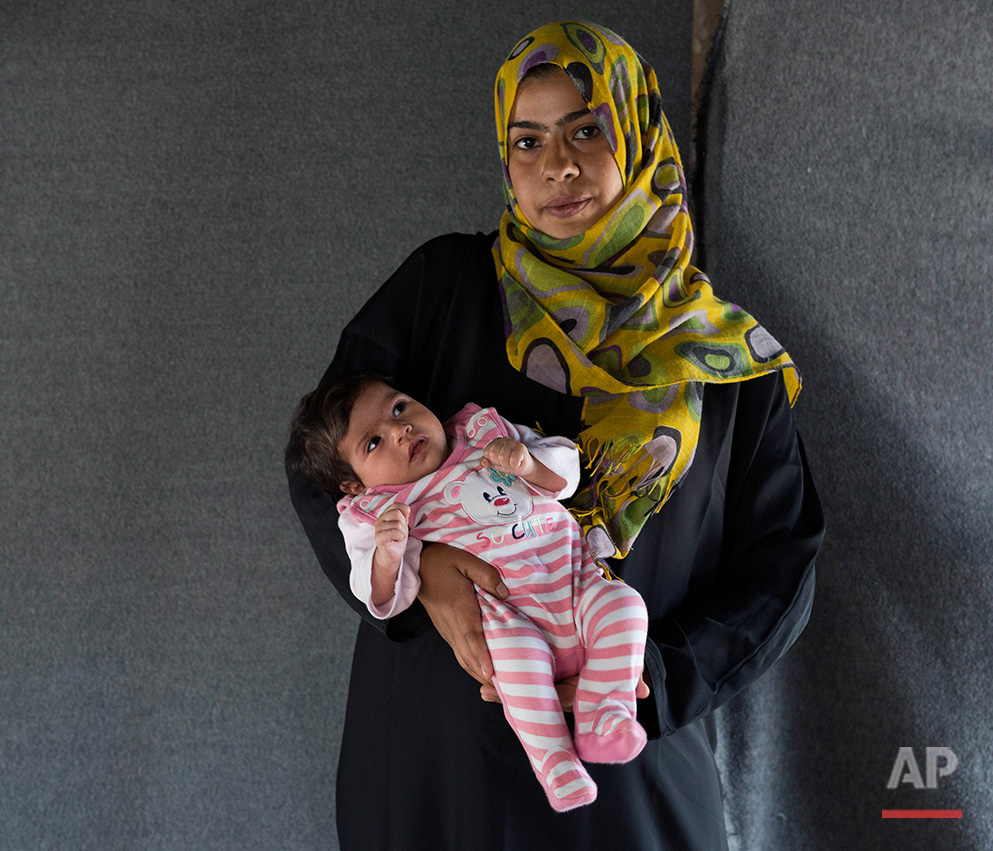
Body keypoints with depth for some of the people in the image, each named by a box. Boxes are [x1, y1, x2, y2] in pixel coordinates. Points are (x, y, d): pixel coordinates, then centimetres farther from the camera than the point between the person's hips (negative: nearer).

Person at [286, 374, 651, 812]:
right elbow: (386, 600, -6)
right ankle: (552, 759, -23)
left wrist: (528, 462, -12)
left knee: (623, 603, -22)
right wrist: (387, 553, -27)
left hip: (576, 585, 4)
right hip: (513, 617, -4)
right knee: (514, 650, -34)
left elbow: (565, 476, 11)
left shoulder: (486, 432, 10)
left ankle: (603, 720, -18)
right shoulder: (379, 516, 1)